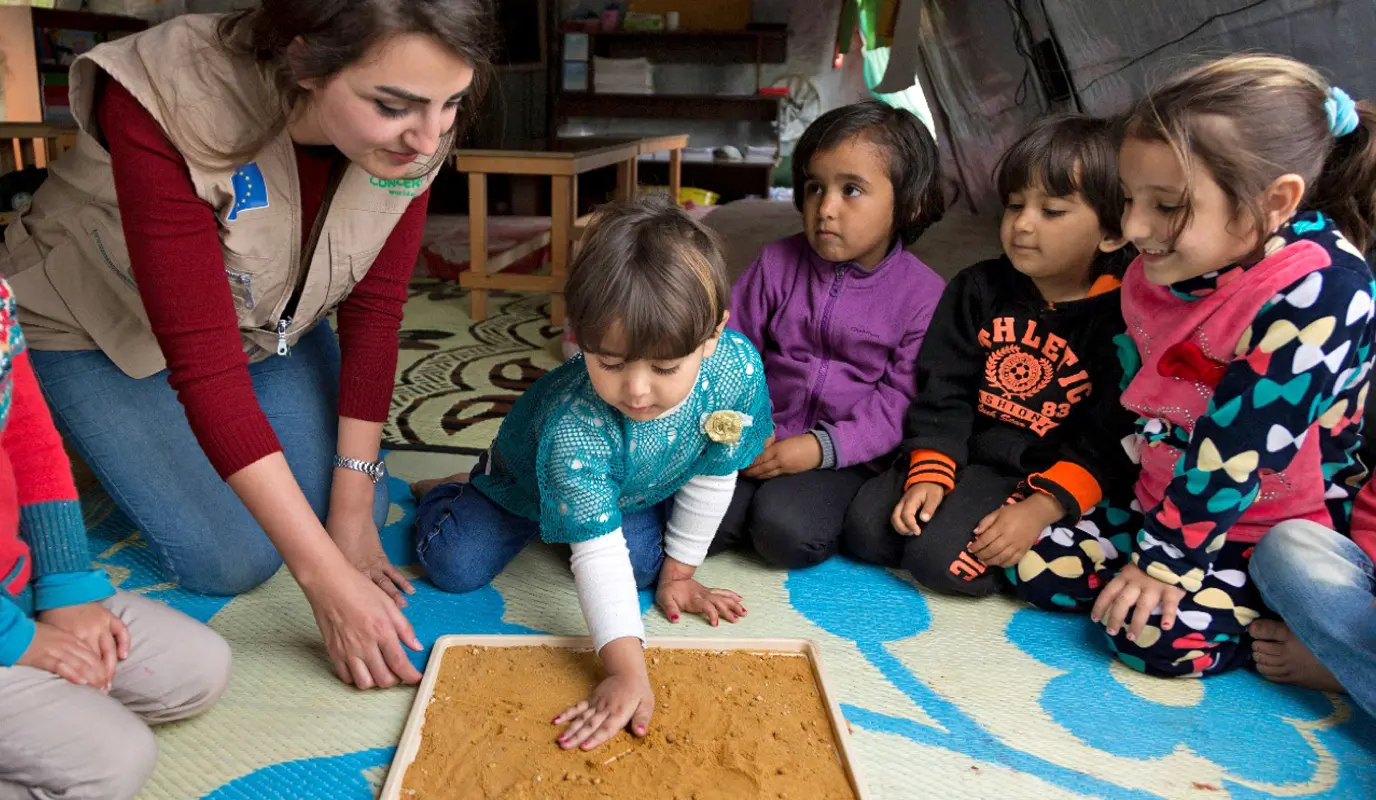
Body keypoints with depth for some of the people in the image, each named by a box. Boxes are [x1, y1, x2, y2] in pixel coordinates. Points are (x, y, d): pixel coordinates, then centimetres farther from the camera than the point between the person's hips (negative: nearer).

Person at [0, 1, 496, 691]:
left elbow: (373, 311, -17)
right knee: (230, 559, -9)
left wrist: (352, 509, -16)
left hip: (272, 318, 4)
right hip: (100, 329, -3)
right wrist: (327, 578, -37)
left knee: (356, 518, -4)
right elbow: (203, 362, -37)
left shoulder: (411, 132, -24)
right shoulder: (170, 104, -38)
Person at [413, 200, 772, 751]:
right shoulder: (574, 429, -45)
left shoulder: (736, 366, -35)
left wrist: (677, 572, -8)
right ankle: (454, 494, 25)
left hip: (637, 489, 3)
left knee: (642, 564, -18)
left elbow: (713, 477, -17)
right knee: (455, 566, -10)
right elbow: (599, 553, -40)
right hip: (530, 476, -3)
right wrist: (627, 671, -45)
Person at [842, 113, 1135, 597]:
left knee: (943, 558, -23)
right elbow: (943, 392, 1)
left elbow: (1107, 440, -11)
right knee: (865, 528, -14)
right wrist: (927, 475, -12)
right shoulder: (978, 290, 6)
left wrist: (1038, 510, -22)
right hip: (965, 455, 4)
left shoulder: (1121, 317, -7)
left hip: (1050, 475, -4)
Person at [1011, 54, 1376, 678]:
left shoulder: (1320, 290, -28)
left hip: (1279, 528, -6)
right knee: (1037, 571, -4)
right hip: (1164, 501, 7)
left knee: (1156, 634, -23)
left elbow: (1240, 444, -28)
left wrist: (1165, 558, -24)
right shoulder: (1162, 269, -3)